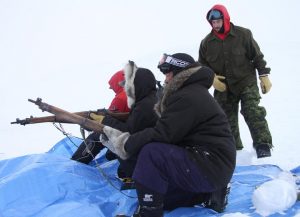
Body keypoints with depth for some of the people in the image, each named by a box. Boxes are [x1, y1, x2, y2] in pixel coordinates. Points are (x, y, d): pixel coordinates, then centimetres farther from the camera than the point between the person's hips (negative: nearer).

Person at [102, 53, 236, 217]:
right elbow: (164, 129, 15)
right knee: (159, 196, 16)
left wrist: (126, 144, -12)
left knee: (151, 153, -24)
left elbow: (162, 134, -22)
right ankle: (209, 194, 16)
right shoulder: (191, 92, 18)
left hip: (211, 166, -11)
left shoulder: (188, 98, -17)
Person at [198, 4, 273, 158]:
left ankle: (263, 146, -15)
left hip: (246, 83, -3)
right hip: (223, 88, 3)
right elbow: (201, 66, 9)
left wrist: (264, 76, -4)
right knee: (227, 119, 8)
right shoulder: (206, 43, 0)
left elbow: (257, 56, 0)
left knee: (253, 113, -16)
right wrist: (211, 78, -8)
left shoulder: (243, 34, -6)